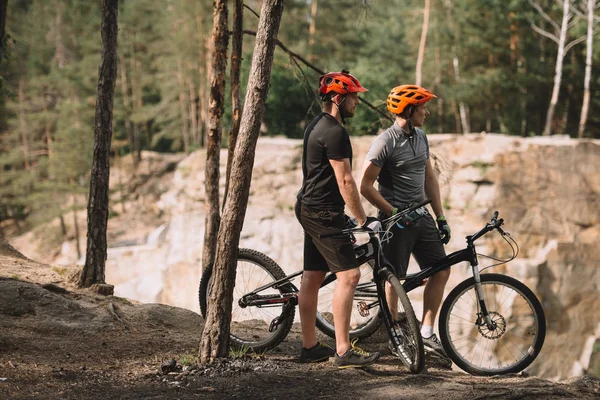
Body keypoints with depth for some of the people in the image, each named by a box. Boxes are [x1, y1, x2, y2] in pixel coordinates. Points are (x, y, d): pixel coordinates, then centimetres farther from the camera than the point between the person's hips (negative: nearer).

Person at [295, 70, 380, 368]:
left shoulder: (317, 126, 15)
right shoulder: (335, 132, -17)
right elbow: (345, 182, -19)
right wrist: (364, 220, -14)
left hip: (310, 209, 11)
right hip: (324, 212, -11)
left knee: (312, 277, 11)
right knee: (349, 274, -12)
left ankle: (310, 347, 16)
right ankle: (343, 351, -14)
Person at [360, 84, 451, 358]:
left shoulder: (420, 137, 9)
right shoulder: (385, 142, -14)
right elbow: (365, 186, -15)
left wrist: (441, 217, 11)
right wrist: (394, 213, -16)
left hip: (421, 216, 7)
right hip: (397, 220, -7)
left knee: (441, 271, 3)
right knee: (395, 279, 0)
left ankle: (426, 331, 11)